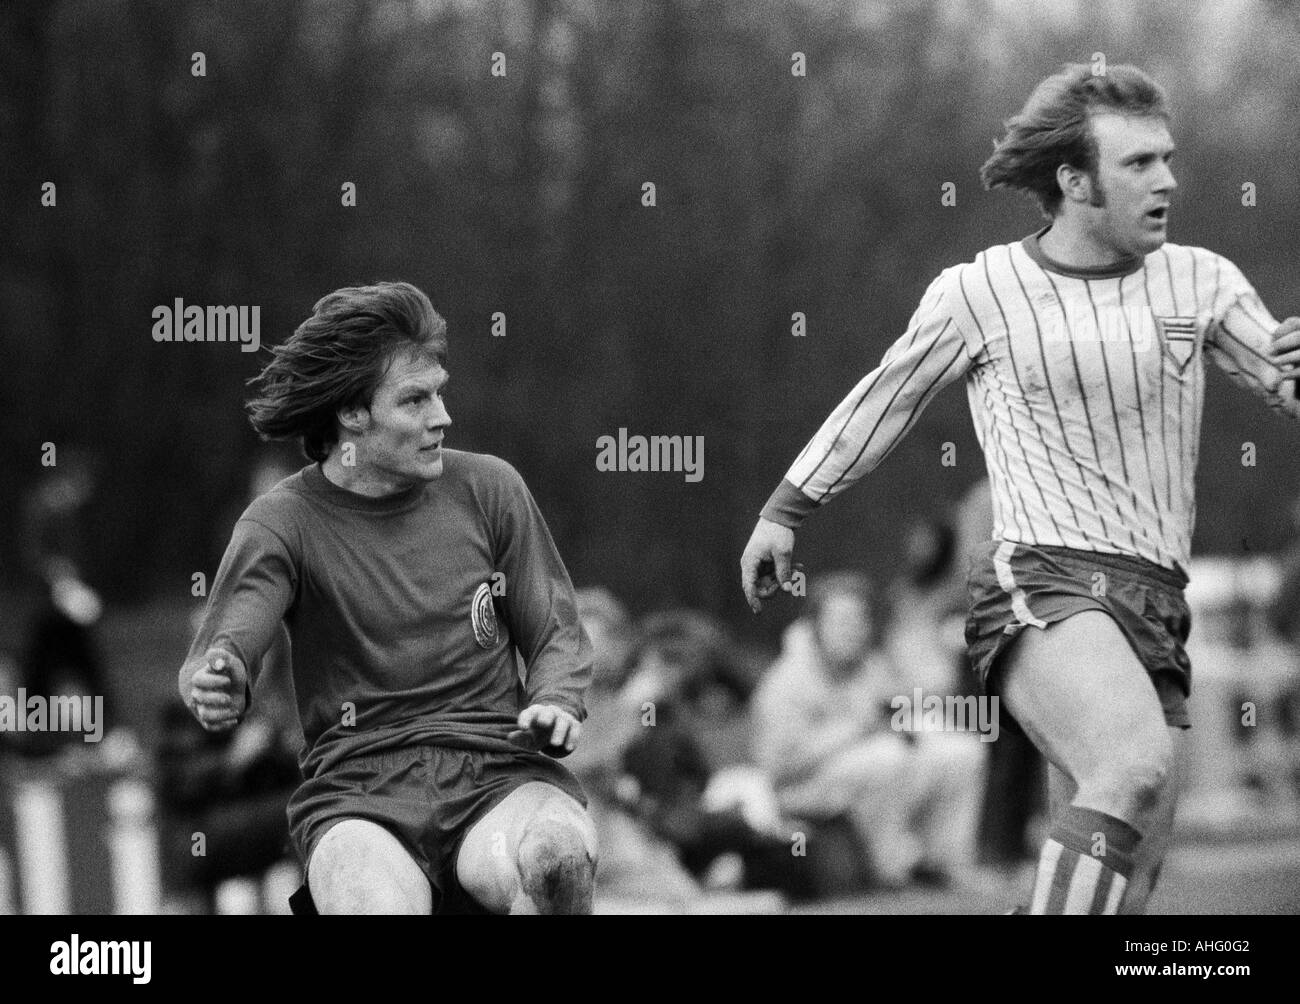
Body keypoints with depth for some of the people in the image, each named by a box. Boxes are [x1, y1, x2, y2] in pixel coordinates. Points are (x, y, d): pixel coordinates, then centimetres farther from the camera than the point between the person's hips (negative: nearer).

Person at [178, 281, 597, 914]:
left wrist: (556, 706, -6)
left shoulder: (486, 489, 10)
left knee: (557, 863, -33)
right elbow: (213, 658, -11)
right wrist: (217, 687, -36)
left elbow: (557, 637, 17)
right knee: (378, 905, -37)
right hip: (356, 786, -3)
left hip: (499, 772, 3)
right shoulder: (282, 523, 1)